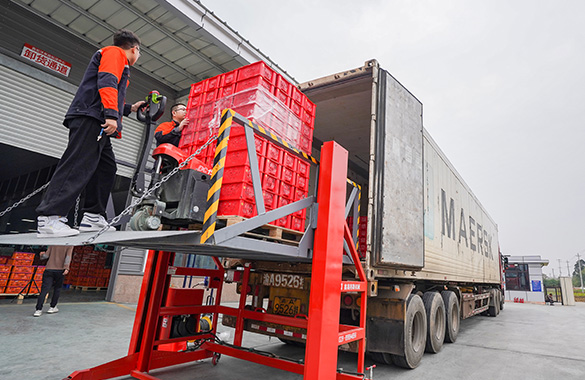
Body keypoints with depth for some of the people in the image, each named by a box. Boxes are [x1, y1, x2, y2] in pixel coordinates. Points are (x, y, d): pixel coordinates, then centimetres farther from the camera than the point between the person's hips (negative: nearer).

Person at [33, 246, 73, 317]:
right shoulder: (70, 245, 4)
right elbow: (68, 256, -12)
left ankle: (38, 310, -8)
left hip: (48, 270, 2)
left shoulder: (53, 245, 15)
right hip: (60, 270, -2)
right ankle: (52, 307, 16)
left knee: (44, 290, 0)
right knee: (57, 288, 15)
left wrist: (42, 255, 36)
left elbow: (46, 255, 12)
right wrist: (66, 268, -21)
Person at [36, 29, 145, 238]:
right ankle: (49, 218, -23)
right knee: (79, 165, -19)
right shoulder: (115, 52, 6)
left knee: (107, 168, 6)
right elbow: (106, 82, -13)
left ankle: (93, 217, 5)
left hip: (98, 126, 11)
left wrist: (130, 108, 45)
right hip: (90, 119, -11)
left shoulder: (119, 63, 34)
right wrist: (111, 114, -24)